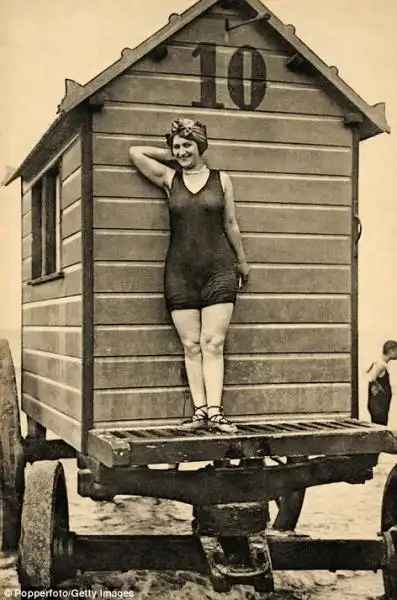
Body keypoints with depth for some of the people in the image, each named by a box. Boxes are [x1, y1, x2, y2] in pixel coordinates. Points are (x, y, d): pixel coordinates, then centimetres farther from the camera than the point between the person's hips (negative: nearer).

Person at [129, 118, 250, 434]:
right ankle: (200, 410, 4)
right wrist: (171, 157, 13)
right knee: (191, 345, 0)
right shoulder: (169, 178, 9)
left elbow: (231, 224, 14)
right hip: (180, 271, 1)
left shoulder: (221, 179, 8)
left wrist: (242, 261, 20)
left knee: (213, 343, -6)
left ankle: (215, 410, -6)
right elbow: (135, 152, 8)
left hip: (218, 268, -1)